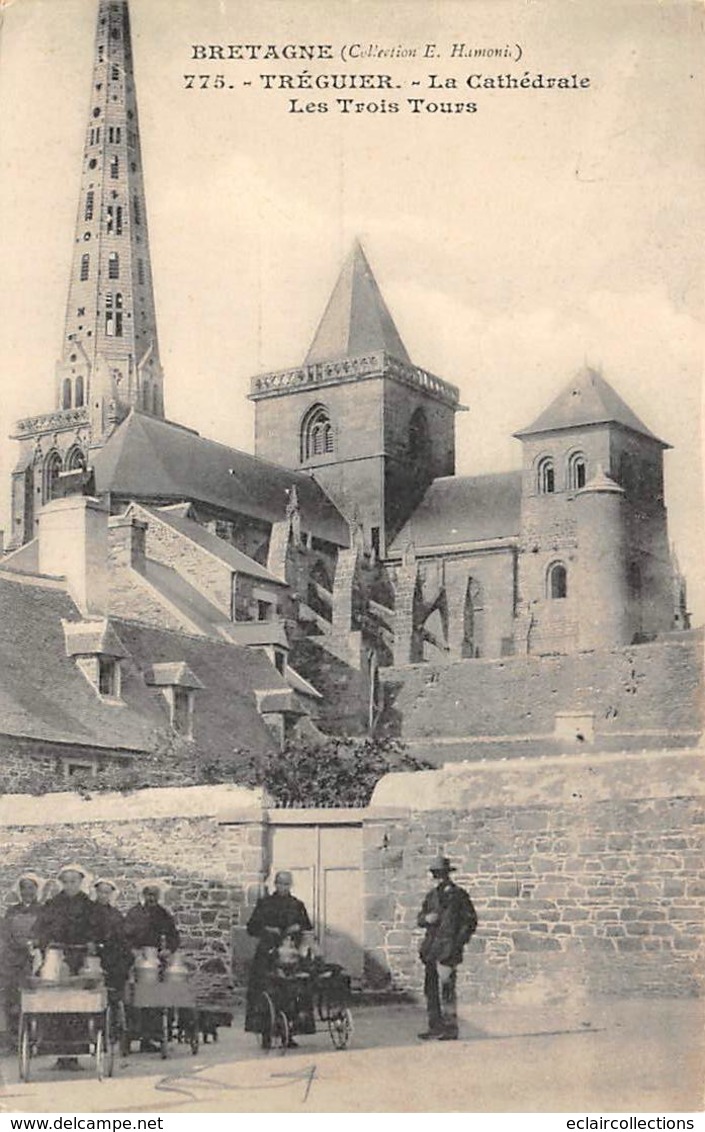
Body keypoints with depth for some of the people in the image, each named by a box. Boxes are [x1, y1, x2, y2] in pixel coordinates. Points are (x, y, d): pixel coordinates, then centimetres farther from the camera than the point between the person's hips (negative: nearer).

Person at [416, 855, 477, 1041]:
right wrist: (426, 918, -3)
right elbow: (419, 919, 21)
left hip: (448, 948, -7)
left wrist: (458, 943, -9)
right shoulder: (431, 895, 16)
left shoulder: (458, 895, -2)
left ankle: (451, 1028, -5)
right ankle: (435, 1026, 16)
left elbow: (470, 921, -2)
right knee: (431, 989, 8)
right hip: (431, 949, 7)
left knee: (446, 989, -10)